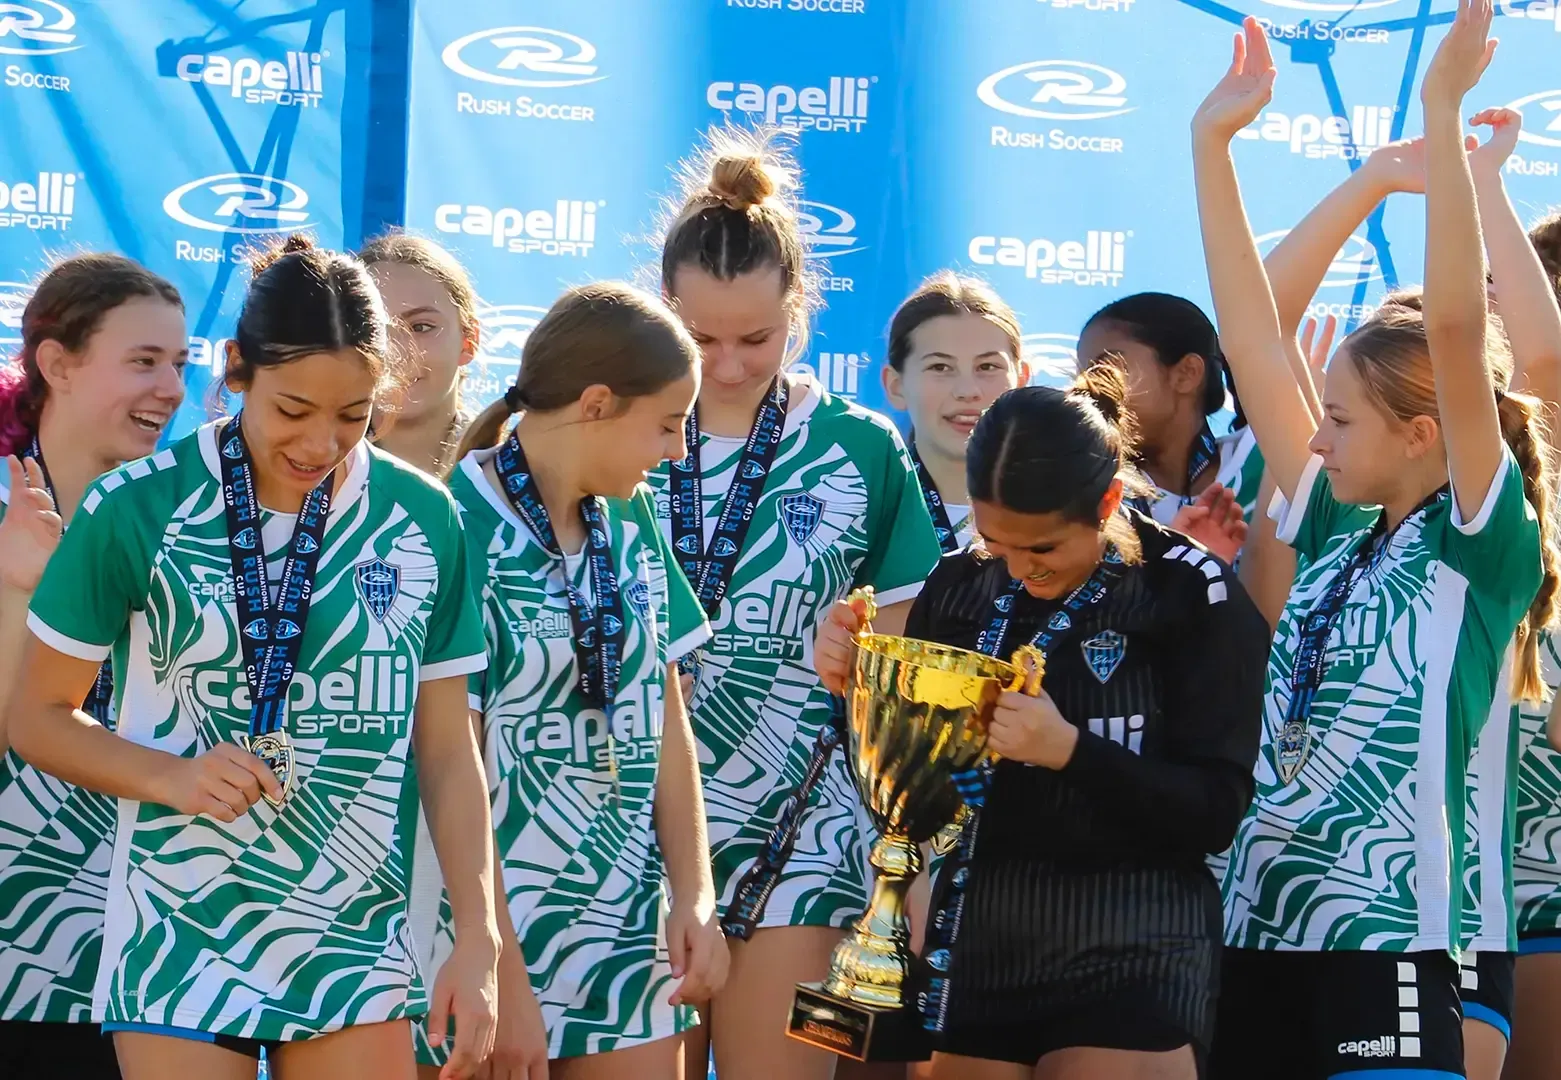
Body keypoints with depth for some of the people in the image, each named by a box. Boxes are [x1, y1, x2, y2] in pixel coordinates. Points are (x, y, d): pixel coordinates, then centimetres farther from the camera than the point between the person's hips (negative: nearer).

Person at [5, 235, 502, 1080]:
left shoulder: (422, 520, 1)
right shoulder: (138, 511, -8)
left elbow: (447, 749, 6)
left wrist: (478, 940, 0)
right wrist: (171, 777, -18)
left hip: (360, 952, 3)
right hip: (182, 947, -3)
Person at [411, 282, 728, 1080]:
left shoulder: (631, 520, 6)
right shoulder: (460, 532, -15)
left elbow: (663, 716, 11)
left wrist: (694, 894, 1)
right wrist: (504, 981, -15)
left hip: (628, 928, 6)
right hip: (501, 931, -6)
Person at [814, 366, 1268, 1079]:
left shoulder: (1191, 595, -7)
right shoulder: (959, 586, 6)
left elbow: (1216, 813, -11)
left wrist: (1070, 750, -23)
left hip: (1130, 958, -4)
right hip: (975, 943, 4)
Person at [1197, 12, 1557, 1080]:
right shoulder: (1337, 536, 14)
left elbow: (1456, 331, -15)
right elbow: (1253, 335, 15)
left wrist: (1442, 113, -18)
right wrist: (1214, 143, 14)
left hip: (1386, 949, -7)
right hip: (1260, 929, 7)